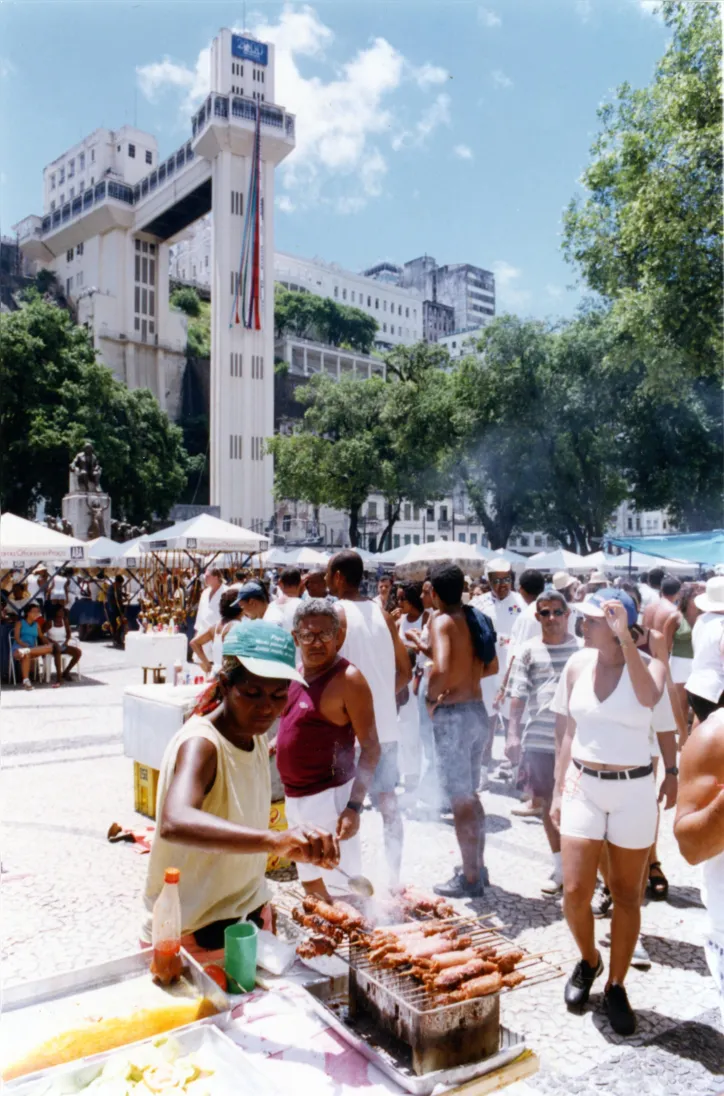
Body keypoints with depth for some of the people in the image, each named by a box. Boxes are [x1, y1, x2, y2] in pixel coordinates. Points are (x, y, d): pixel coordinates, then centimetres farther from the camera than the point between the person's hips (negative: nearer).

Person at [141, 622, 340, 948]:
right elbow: (174, 824, -47)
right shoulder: (200, 744, -28)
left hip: (248, 911, 7)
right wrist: (275, 839, -59)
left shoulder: (254, 735, -3)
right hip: (191, 932, -7)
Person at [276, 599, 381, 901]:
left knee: (343, 884, -2)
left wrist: (354, 806, -24)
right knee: (310, 882, 21)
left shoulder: (347, 679, -16)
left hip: (329, 796, -8)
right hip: (295, 796, 8)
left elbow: (370, 748, -18)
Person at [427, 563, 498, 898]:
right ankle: (478, 867, 32)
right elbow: (492, 666, 17)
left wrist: (432, 698, -14)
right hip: (477, 709, 8)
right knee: (470, 794, 21)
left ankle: (470, 878, 16)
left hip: (453, 714, -8)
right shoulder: (476, 618, 7)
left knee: (460, 799, 4)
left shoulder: (441, 621, -16)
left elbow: (440, 669, -31)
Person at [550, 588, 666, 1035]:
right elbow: (566, 730, 7)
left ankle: (616, 985, 30)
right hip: (582, 787, 3)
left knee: (627, 895, 10)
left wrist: (624, 637, -34)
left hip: (632, 791, -2)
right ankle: (589, 961, 32)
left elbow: (648, 698, -33)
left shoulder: (651, 664, -9)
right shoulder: (578, 664, 0)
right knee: (575, 893, 1)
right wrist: (559, 789, 6)